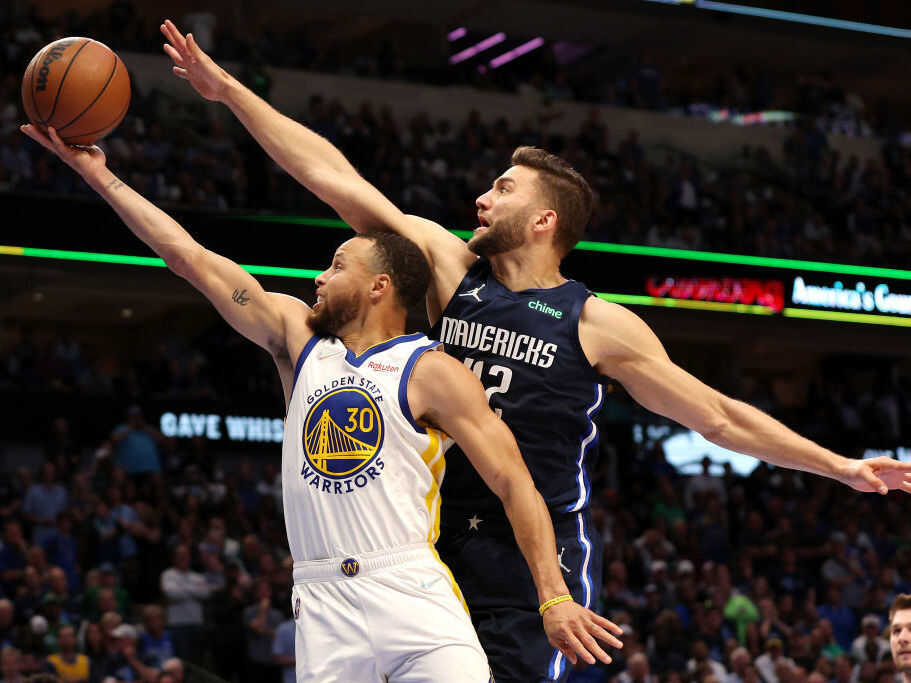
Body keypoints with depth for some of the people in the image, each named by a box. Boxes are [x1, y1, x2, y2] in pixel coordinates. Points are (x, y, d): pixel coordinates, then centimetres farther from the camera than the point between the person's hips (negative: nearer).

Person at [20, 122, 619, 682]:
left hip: (412, 590, -4)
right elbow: (190, 256, 15)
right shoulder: (298, 337, 15)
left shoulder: (432, 372, 1)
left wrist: (555, 597, -14)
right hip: (323, 601, 4)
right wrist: (99, 175, 15)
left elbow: (515, 483, -3)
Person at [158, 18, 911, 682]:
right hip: (443, 547, 4)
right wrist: (229, 90, 5)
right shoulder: (450, 266, 6)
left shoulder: (597, 325, -2)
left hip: (538, 557, -4)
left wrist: (841, 466, 0)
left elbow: (718, 416, 3)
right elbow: (334, 177, 6)